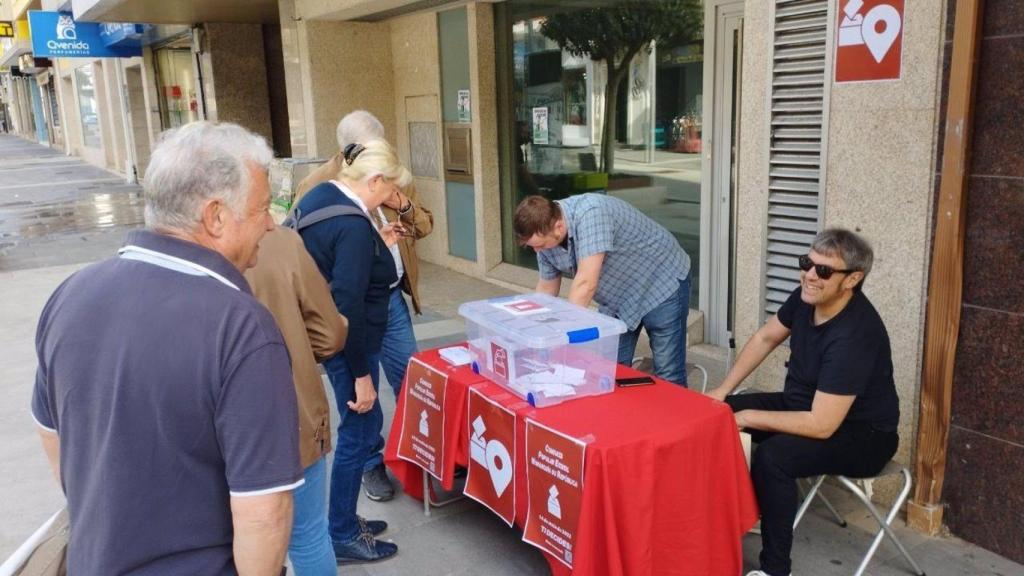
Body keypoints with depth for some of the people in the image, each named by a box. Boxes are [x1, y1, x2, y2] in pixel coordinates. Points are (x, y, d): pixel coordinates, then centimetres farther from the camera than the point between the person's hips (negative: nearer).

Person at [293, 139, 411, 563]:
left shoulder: (320, 195, 4)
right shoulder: (354, 225, -25)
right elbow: (347, 308, -26)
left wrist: (377, 246, 10)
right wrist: (361, 374, -20)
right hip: (347, 342, -10)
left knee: (364, 423, 20)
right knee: (358, 431, 5)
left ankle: (343, 518, 34)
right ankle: (342, 536, 21)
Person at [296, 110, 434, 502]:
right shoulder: (316, 187, -10)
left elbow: (425, 226, 14)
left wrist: (406, 208, -8)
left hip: (392, 297, 5)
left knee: (409, 378, 14)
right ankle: (371, 463, 25)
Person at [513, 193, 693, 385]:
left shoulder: (590, 214, -35)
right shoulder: (546, 236, -11)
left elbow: (586, 283, -39)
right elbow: (546, 288, 3)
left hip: (663, 284, -7)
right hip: (618, 298, 7)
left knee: (668, 379, -6)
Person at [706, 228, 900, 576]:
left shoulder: (854, 336, -33)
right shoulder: (808, 297, -9)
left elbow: (820, 426, -34)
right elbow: (765, 338, 8)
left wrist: (747, 418, -25)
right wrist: (722, 391, 2)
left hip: (861, 435, -8)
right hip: (804, 405, 9)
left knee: (772, 456, -34)